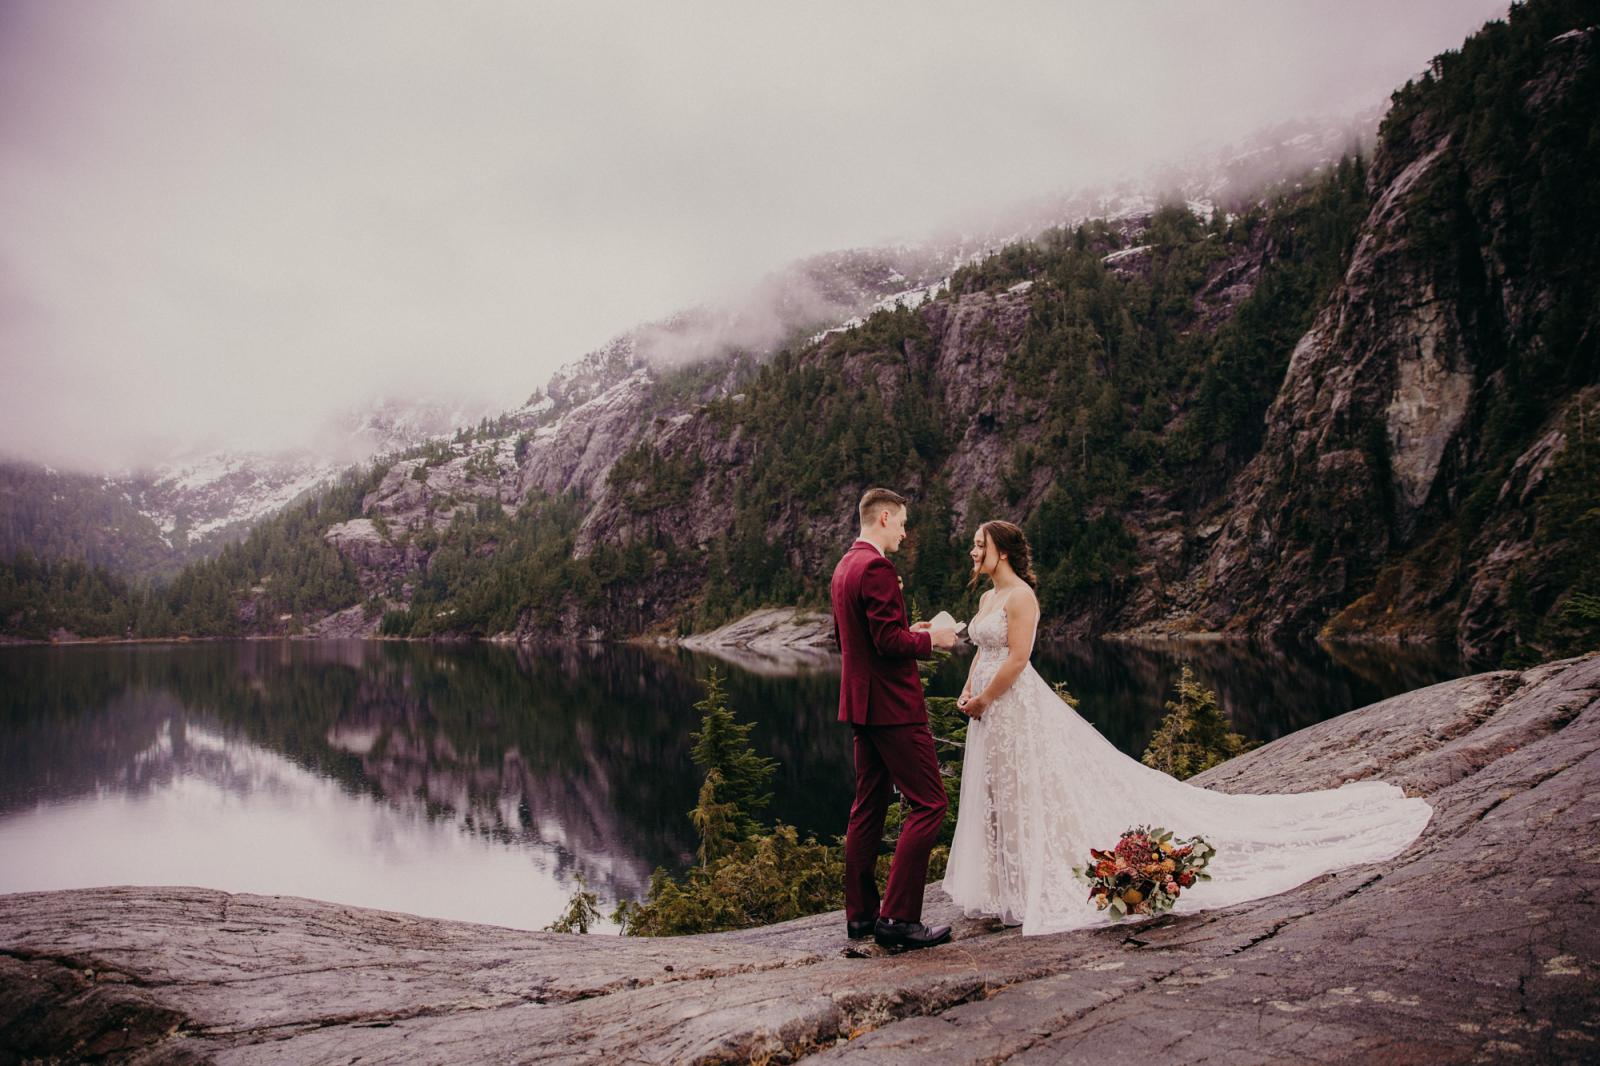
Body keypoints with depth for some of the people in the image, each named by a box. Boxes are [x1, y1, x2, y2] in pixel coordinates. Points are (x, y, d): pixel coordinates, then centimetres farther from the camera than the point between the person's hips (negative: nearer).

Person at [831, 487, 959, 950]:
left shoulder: (844, 566, 14)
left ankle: (860, 912, 20)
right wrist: (930, 639, -7)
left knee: (868, 807, 14)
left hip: (861, 703, 10)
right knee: (929, 804, -4)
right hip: (892, 704, -10)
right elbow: (890, 642, -24)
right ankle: (898, 917, -4)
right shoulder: (877, 568, -18)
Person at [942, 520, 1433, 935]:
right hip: (990, 711, 10)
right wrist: (967, 691, 4)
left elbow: (1016, 659, -21)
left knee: (1035, 797, -3)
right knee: (997, 803, 13)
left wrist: (982, 700, -14)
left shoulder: (1020, 596, -15)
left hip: (1018, 709, -10)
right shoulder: (986, 598, 14)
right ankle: (1012, 889, 23)